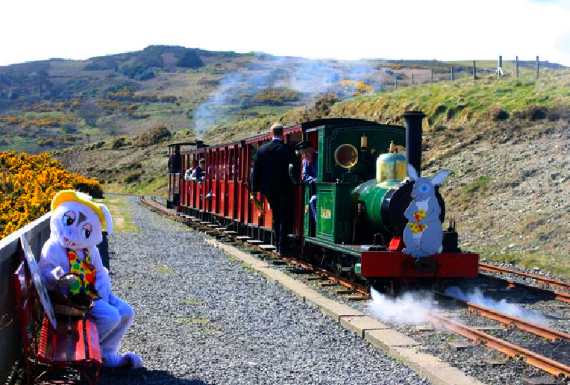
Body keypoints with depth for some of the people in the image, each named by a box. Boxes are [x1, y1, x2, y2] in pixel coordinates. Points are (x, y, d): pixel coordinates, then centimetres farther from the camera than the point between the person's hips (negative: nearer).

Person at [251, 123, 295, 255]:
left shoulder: (262, 149, -1)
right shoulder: (287, 149, -12)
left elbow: (256, 171, 1)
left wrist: (255, 188, 6)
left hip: (269, 189, 4)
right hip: (284, 188, -4)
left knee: (276, 217, 17)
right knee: (285, 218, 4)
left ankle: (278, 245, 20)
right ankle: (282, 246, -1)